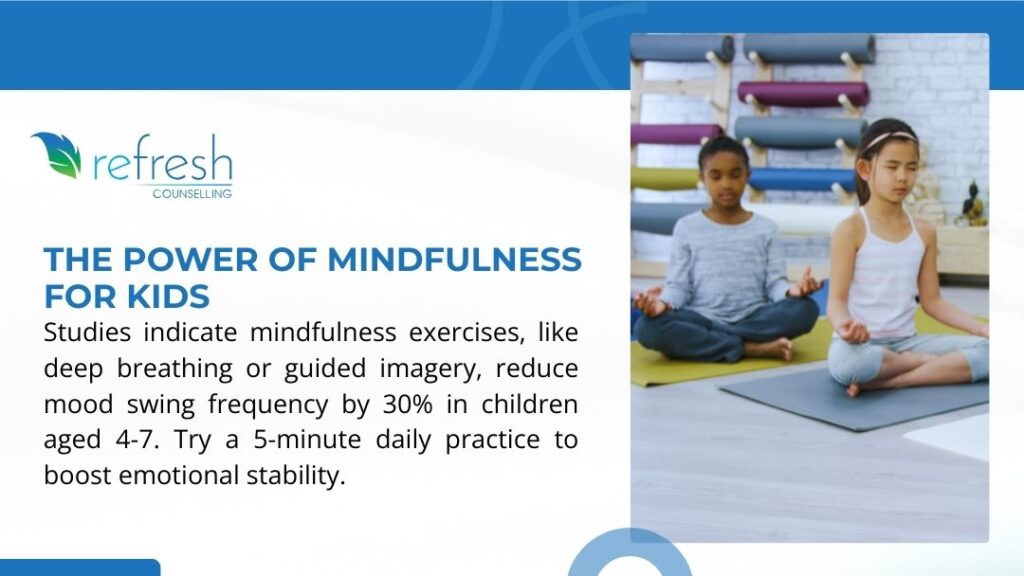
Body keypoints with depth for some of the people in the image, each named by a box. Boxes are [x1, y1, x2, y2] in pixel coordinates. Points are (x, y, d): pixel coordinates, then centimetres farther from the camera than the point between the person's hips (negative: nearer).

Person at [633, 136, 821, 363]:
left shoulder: (765, 228, 10)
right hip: (703, 321, -1)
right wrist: (664, 302, -22)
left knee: (805, 308, -28)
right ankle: (753, 348, -27)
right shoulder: (687, 227, 8)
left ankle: (698, 341, -24)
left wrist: (791, 291, -22)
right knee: (648, 327, -31)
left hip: (753, 319, 1)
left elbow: (775, 282, 2)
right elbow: (678, 284, 1)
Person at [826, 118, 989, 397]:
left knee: (989, 350, -15)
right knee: (846, 362, -41)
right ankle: (932, 364, -14)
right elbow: (837, 299, -11)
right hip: (861, 343, -5)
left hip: (906, 342, 5)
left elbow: (932, 301, 12)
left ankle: (884, 381, -21)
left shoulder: (924, 231, 9)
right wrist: (844, 324, -34)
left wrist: (980, 328, 0)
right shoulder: (851, 229, -7)